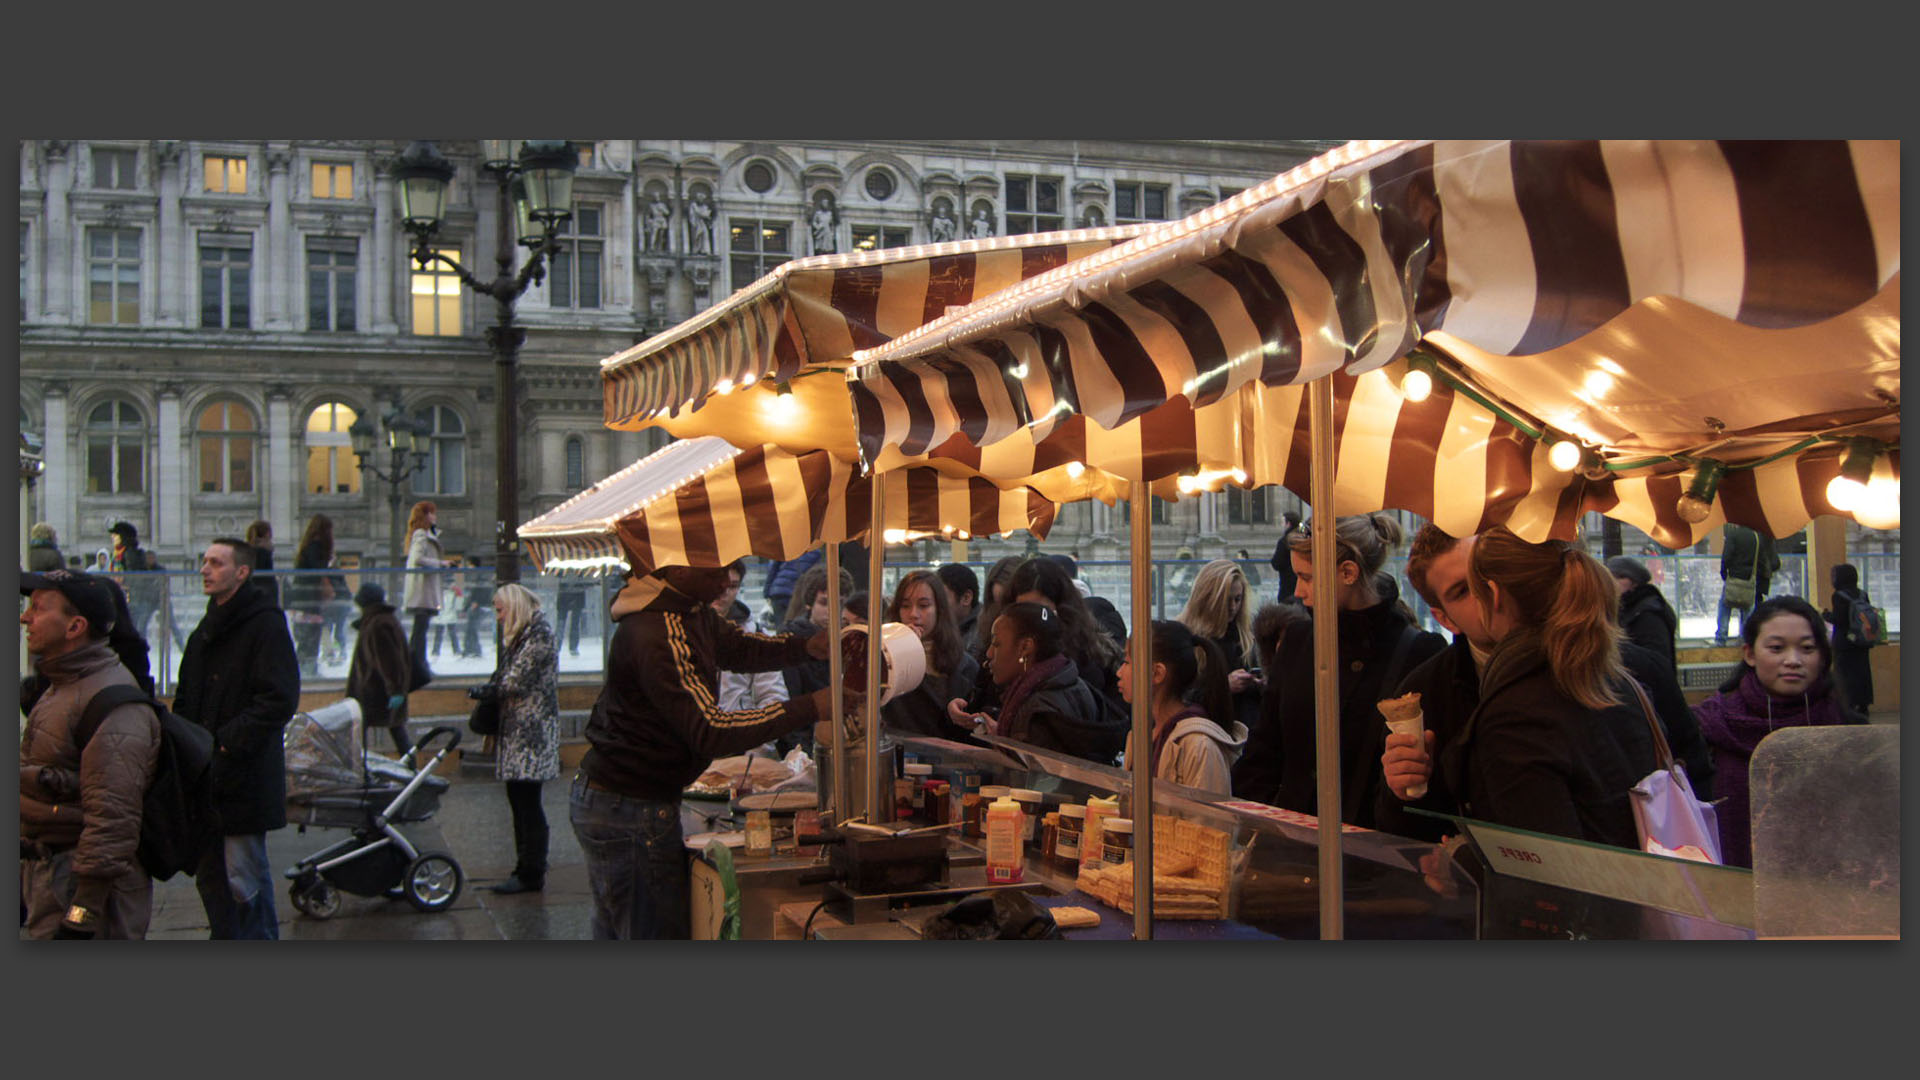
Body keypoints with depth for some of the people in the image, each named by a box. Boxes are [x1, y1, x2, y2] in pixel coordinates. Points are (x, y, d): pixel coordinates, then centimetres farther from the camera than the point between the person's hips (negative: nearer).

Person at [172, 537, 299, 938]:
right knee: (210, 878, 16)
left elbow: (279, 702, -18)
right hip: (204, 780, 9)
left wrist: (227, 744, -19)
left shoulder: (265, 625, -10)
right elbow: (186, 699, 24)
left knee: (244, 883, -5)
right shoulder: (205, 630, 17)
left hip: (244, 781, -9)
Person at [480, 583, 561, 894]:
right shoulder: (519, 636, 18)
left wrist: (490, 690, 0)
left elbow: (518, 681, -16)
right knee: (519, 803, 12)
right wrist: (490, 691, -4)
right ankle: (525, 868, 20)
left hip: (531, 733, -10)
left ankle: (532, 874, 1)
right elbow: (506, 680, 16)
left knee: (527, 803, -5)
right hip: (515, 731, 10)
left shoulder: (539, 634, -12)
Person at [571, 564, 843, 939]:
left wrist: (805, 647, 0)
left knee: (614, 929, 21)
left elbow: (737, 646, 20)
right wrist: (810, 708, -29)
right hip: (629, 811, -11)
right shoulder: (656, 636, -27)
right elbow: (710, 732, -31)